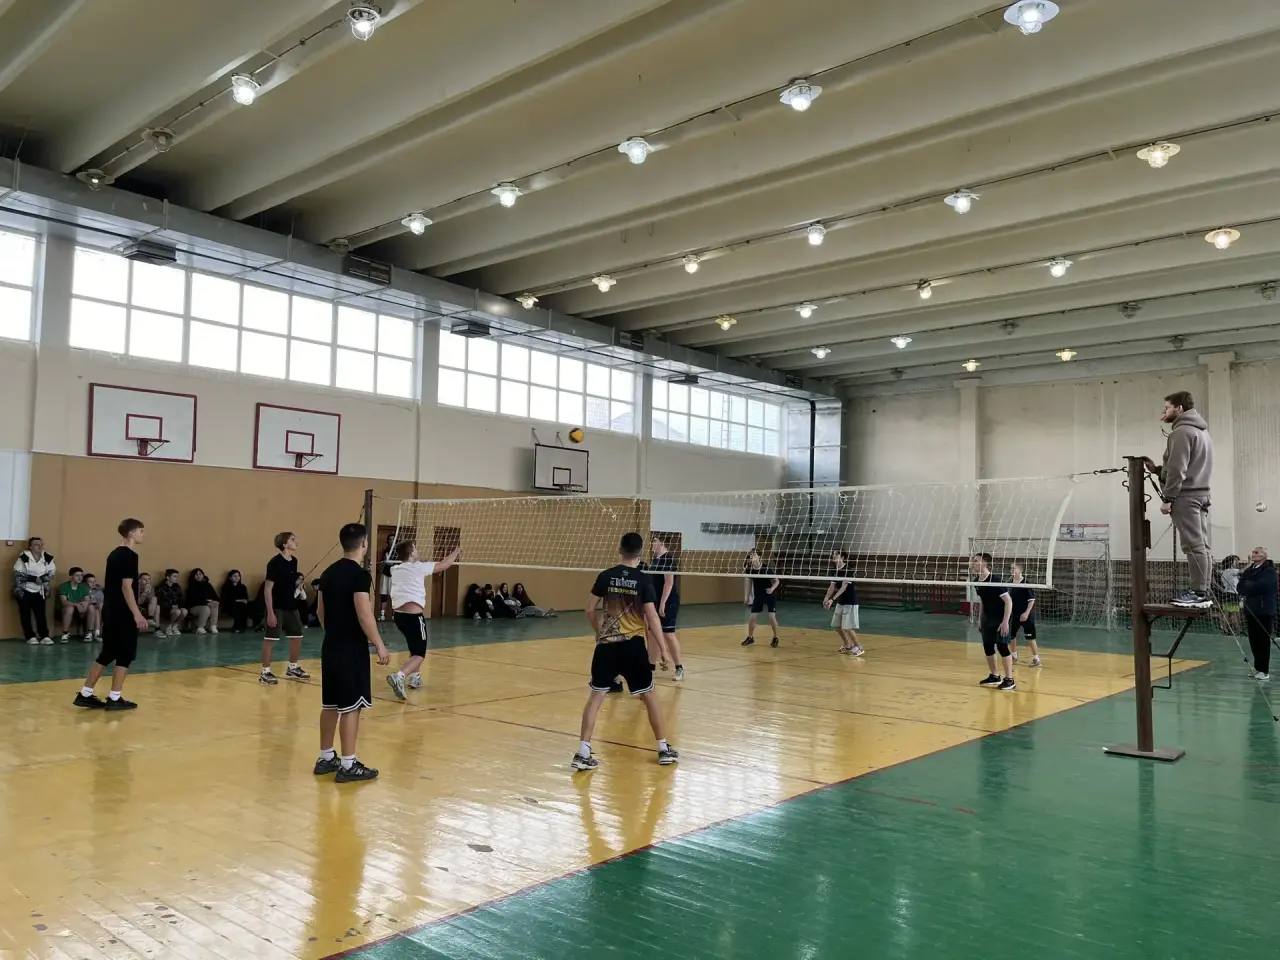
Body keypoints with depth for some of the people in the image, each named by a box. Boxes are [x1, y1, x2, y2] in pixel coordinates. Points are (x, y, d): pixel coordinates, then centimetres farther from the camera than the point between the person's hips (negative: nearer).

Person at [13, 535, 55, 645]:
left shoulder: (48, 558, -1)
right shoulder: (23, 558, -12)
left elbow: (51, 574, 5)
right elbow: (18, 574, -10)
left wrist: (46, 589, -2)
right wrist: (18, 590, -13)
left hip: (39, 591, 3)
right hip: (24, 590, -3)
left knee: (41, 614, -1)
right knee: (26, 614, 2)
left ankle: (44, 636, -1)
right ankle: (30, 636, 8)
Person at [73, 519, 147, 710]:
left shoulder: (114, 554, 14)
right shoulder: (129, 555, -14)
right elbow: (126, 587, -20)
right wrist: (137, 614, -20)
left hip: (110, 611, 9)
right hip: (123, 614, -9)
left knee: (107, 653, 14)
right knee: (125, 655, 0)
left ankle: (85, 694, 17)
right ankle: (114, 698, 2)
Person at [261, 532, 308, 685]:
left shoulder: (294, 561, 6)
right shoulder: (275, 562, -16)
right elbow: (267, 588, -17)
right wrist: (270, 612, -19)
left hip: (291, 607, 8)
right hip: (276, 608, -8)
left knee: (297, 636, 13)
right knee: (269, 639, -1)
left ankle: (292, 668, 29)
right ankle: (265, 673, 8)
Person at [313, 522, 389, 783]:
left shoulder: (328, 572, 9)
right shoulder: (359, 574, -16)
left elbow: (321, 611, 16)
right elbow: (364, 615, -20)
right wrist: (379, 645, -14)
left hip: (330, 646, 8)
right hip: (351, 649, -8)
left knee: (330, 704, 15)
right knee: (351, 707, -3)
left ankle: (326, 758, 24)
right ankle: (348, 765, 1)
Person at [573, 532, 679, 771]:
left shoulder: (606, 576, -1)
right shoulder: (643, 580, -7)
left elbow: (590, 610, 4)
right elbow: (652, 617, -9)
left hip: (606, 644, 2)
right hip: (633, 645, -1)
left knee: (596, 695, 7)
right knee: (649, 695, 14)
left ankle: (582, 753, 1)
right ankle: (663, 749, 23)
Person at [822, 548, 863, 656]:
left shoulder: (848, 569, -19)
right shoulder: (834, 570, 5)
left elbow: (844, 587, -25)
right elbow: (832, 586, 4)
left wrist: (832, 599, -31)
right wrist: (826, 598, -12)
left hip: (850, 602, -8)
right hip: (840, 602, 8)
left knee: (847, 627, -10)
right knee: (836, 625, 11)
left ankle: (858, 647, 6)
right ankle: (847, 645, 29)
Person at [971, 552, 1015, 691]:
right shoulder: (976, 581, 1)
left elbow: (1008, 600, -22)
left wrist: (1005, 621, -25)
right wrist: (980, 618, 16)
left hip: (1000, 619, -8)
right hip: (987, 619, 8)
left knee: (1002, 646, -8)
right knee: (987, 647, 10)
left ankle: (1009, 680, -1)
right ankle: (994, 676, 24)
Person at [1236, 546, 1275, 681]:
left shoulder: (1269, 571, -8)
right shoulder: (1250, 570, 12)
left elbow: (1256, 587, -20)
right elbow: (1240, 587, 4)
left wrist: (1245, 584, -3)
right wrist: (1244, 576, -12)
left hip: (1264, 612, -6)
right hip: (1251, 611, 6)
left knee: (1263, 642, -2)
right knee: (1254, 641, 9)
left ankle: (1264, 671, 4)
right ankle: (1257, 668, 18)